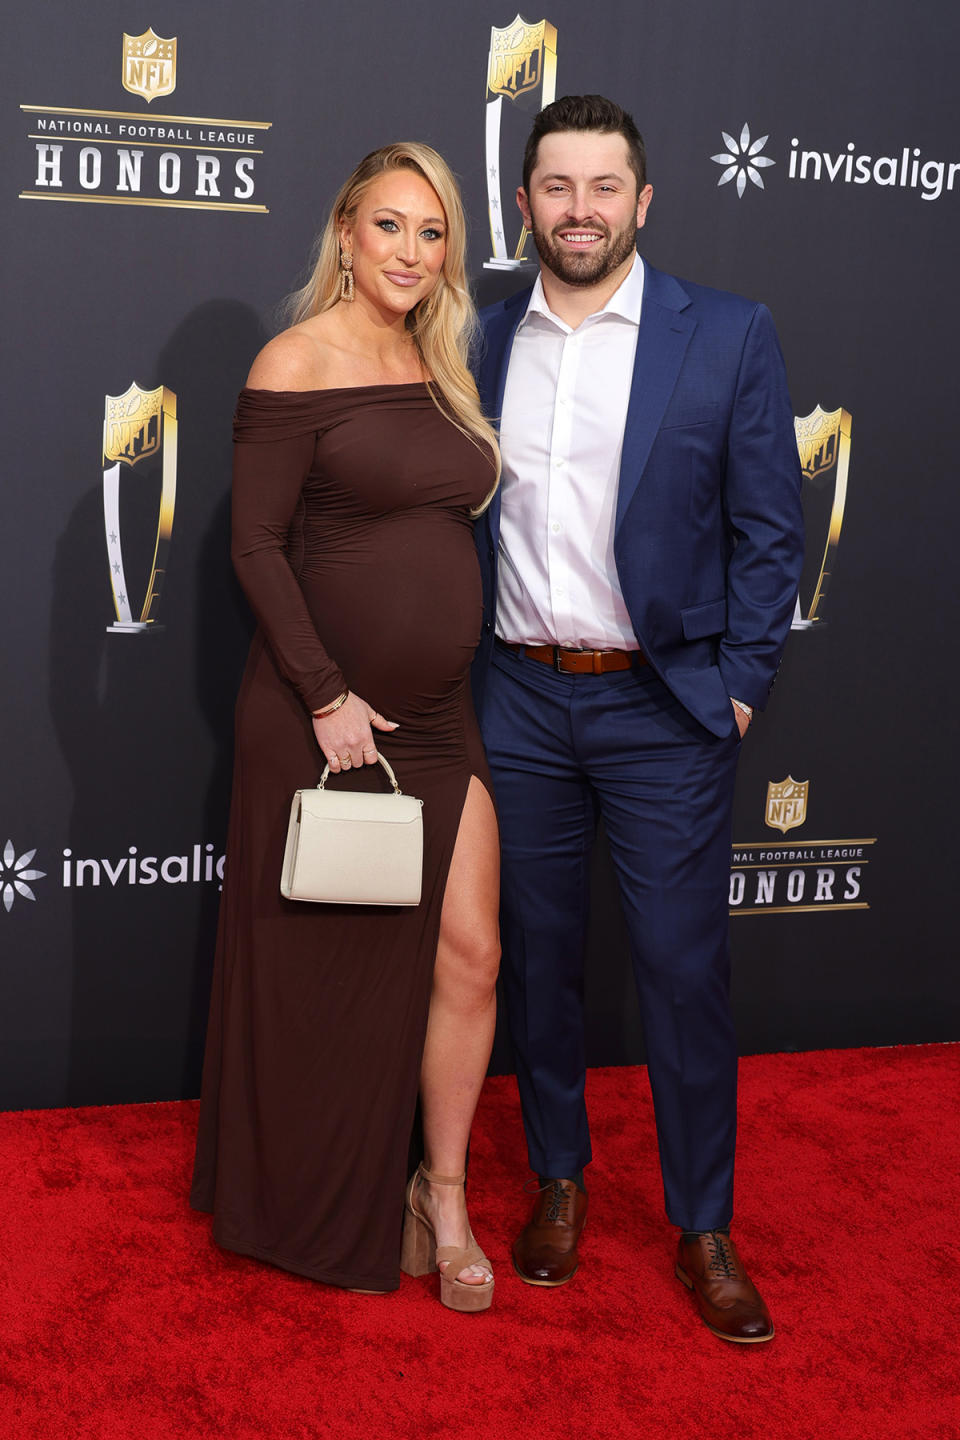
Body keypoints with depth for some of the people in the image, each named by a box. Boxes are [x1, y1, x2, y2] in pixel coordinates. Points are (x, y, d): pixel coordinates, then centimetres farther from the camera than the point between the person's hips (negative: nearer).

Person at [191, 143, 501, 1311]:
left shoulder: (439, 369, 11)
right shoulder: (298, 362, -8)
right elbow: (258, 546, -12)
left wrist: (477, 673, 8)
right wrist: (326, 698, -17)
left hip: (441, 716, 6)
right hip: (322, 719, -5)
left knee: (469, 953, 2)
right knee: (321, 969, 8)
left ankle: (442, 1194, 19)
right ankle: (328, 1214, 27)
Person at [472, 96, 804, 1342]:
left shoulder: (728, 337, -4)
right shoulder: (485, 341, 5)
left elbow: (768, 528, -3)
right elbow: (464, 515, 11)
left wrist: (738, 688, -6)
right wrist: (455, 666, 5)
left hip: (666, 706, -3)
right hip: (520, 700, 3)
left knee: (686, 971, 3)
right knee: (539, 957, 13)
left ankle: (704, 1228, 20)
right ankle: (559, 1179, 32)